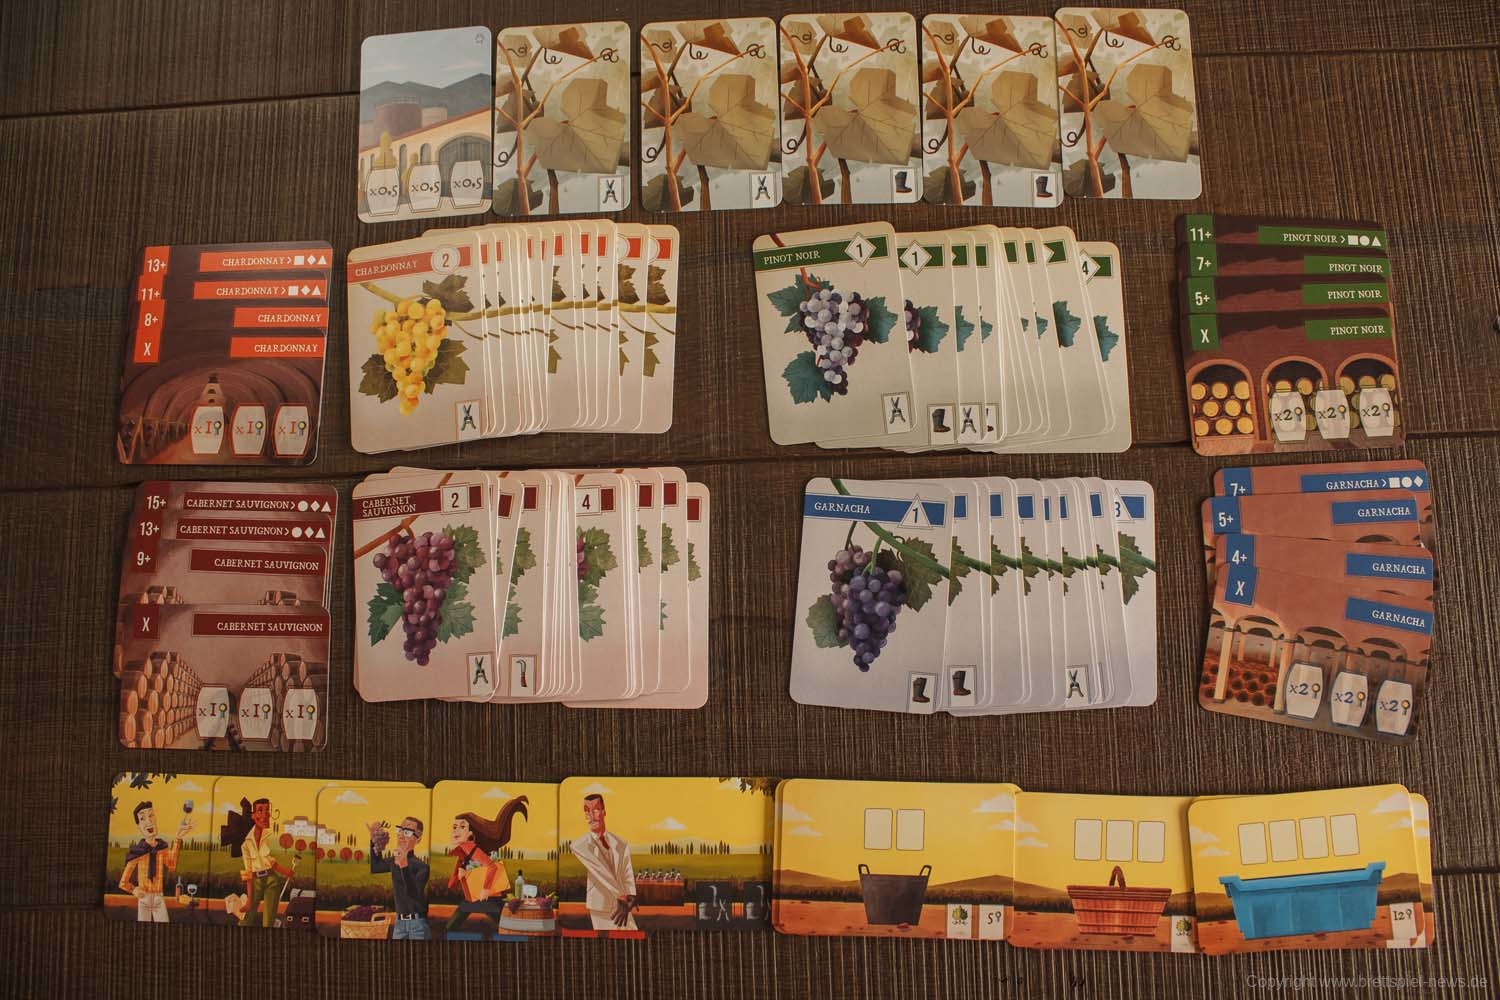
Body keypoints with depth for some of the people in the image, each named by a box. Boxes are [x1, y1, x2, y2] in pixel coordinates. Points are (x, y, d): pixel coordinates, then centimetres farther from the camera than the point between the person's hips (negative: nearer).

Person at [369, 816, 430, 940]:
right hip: (399, 920, 6)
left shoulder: (421, 865, -16)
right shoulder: (393, 860, 6)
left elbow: (415, 894, -30)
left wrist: (405, 867, -46)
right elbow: (374, 868, 25)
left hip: (418, 921, -6)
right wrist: (374, 840, 12)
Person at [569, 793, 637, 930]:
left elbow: (628, 875, -5)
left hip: (622, 907, 3)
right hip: (600, 910, -3)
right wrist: (621, 897, -27)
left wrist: (630, 898, -24)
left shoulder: (621, 844, 5)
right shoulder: (579, 846, -7)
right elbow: (601, 872, -18)